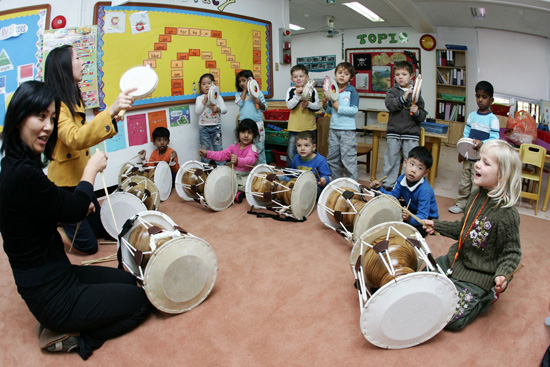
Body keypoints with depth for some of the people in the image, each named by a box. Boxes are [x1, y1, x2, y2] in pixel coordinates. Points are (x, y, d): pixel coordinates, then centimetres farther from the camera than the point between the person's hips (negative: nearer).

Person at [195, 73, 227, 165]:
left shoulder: (218, 97, 5)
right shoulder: (199, 98, 3)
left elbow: (225, 109, -3)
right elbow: (197, 111, -10)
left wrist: (217, 109, -24)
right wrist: (205, 100, -19)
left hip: (216, 127, 1)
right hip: (204, 128, -1)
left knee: (218, 148, 6)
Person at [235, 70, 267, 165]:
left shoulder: (258, 93, 6)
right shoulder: (238, 94, 10)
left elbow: (265, 108, 7)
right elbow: (240, 103, -10)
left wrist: (259, 102, -13)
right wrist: (245, 90, -4)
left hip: (257, 122, -1)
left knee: (260, 146, 4)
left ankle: (262, 165, 14)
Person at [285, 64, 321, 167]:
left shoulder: (312, 90, 2)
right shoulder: (291, 90, 1)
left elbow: (318, 106, 1)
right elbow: (289, 105, -11)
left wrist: (308, 104, -17)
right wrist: (298, 95, -22)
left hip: (310, 127, 1)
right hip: (294, 127, -1)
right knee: (291, 152, 1)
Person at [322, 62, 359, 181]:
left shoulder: (352, 91, -5)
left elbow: (354, 110, -13)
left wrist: (339, 107, -15)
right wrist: (325, 105, -4)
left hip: (347, 130, -6)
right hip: (333, 129, 6)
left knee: (348, 159, -5)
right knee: (332, 158, 12)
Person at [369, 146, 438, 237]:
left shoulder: (425, 191, -35)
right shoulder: (402, 178, -15)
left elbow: (422, 217, -35)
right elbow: (393, 196, -4)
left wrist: (410, 219, -55)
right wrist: (380, 189, -19)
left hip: (427, 217, -6)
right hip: (410, 209, 6)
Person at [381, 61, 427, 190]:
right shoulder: (392, 91, 7)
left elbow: (423, 116, 7)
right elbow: (389, 104, -14)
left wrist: (417, 112, -14)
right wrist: (403, 98, -22)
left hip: (411, 133, 0)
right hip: (394, 132, 0)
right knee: (391, 159, 8)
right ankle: (388, 184, 20)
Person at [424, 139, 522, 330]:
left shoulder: (507, 214, -24)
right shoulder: (477, 195, -1)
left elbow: (511, 253, -14)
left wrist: (502, 275, -31)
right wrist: (437, 226, 18)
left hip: (477, 277, -7)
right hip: (455, 261, 7)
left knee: (452, 318, -13)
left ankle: (486, 296, 11)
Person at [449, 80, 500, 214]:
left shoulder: (493, 119, -7)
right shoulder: (472, 116, 9)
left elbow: (494, 139, -11)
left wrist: (482, 143, -31)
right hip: (468, 156, 5)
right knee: (464, 181, 14)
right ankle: (461, 204, 27)